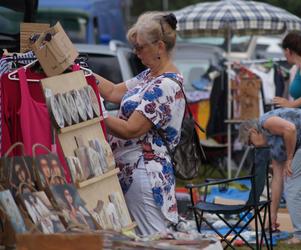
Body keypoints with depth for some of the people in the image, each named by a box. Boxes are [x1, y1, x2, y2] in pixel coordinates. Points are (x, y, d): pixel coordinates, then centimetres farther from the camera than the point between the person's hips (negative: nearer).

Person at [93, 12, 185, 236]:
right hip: (130, 169, 10)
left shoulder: (166, 87, -19)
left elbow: (130, 129, -21)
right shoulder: (149, 76, 11)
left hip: (144, 173, -10)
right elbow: (114, 92, 14)